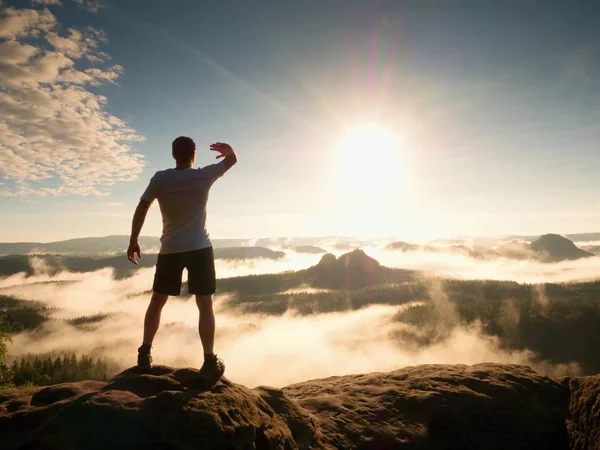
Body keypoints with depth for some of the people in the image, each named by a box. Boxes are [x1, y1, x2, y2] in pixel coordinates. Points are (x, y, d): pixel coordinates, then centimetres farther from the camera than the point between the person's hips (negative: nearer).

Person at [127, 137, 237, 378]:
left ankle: (145, 353, 18)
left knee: (157, 302, 17)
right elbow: (233, 159, 6)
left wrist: (133, 241, 6)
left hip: (170, 250, 2)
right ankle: (210, 360, 2)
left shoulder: (160, 179, -5)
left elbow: (141, 209, -3)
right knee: (205, 305, 2)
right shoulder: (203, 176, -7)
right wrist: (227, 148, 29)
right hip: (200, 248, -1)